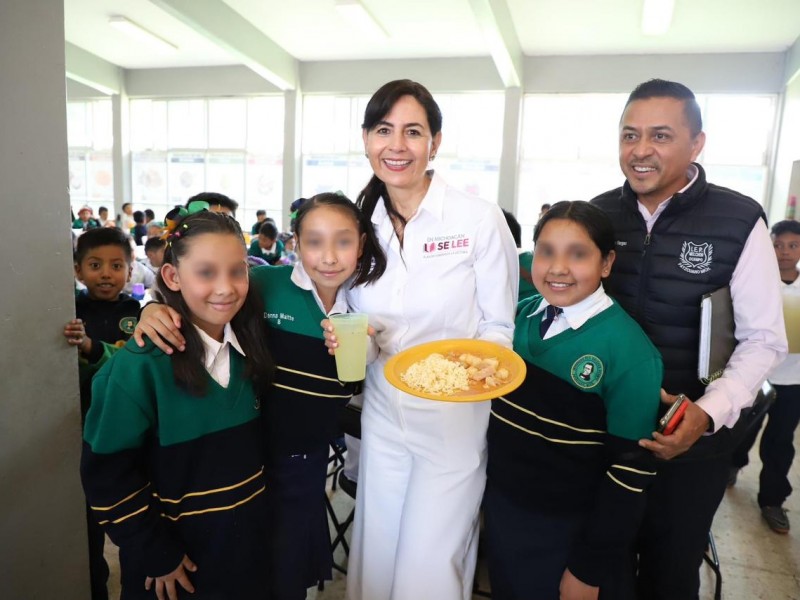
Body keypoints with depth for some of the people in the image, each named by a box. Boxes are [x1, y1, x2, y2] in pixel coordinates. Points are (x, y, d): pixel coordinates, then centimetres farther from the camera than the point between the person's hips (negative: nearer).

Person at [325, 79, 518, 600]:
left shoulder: (480, 219, -13)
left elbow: (501, 326, -6)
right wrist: (345, 338, -10)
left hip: (455, 419, -4)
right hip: (382, 415, 4)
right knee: (377, 555, 18)